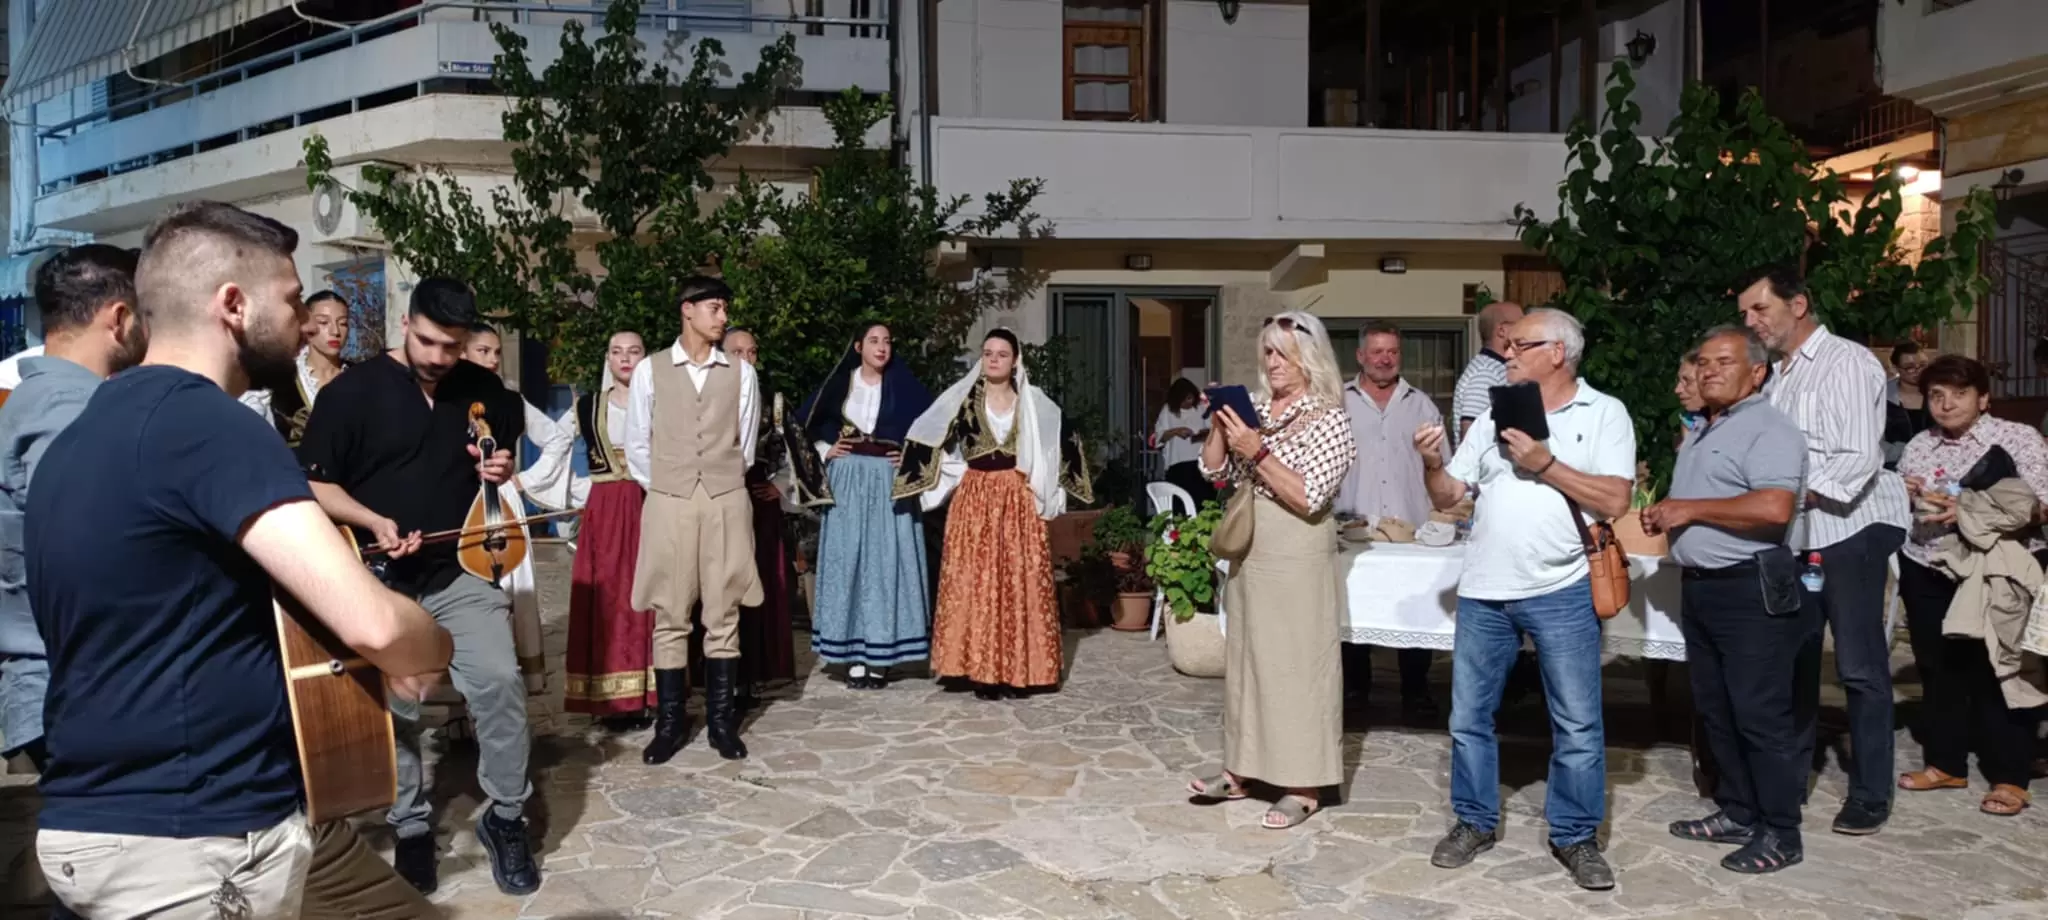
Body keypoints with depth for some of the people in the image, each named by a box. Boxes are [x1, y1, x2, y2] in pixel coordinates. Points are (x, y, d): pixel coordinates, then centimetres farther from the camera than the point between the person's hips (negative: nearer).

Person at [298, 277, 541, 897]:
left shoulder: (484, 390, 3)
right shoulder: (351, 391, -7)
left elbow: (505, 450, 20)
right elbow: (314, 483, -4)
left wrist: (501, 471, -4)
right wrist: (374, 521, -20)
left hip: (462, 570, 1)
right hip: (380, 576, -1)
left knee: (500, 680, -12)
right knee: (391, 706, 7)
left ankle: (506, 817, 5)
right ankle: (412, 828, 25)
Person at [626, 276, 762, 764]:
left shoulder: (741, 373, 5)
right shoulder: (650, 370, 2)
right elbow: (636, 446, 6)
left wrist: (721, 485, 11)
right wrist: (665, 489, 7)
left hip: (727, 502, 1)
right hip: (669, 504, -1)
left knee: (723, 616, 5)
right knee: (669, 618, 3)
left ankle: (721, 720, 14)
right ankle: (670, 722, 13)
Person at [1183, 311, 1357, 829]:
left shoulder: (1329, 418, -10)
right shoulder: (1254, 408, 8)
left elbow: (1309, 498, -19)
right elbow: (1213, 468, 8)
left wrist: (1257, 452, -22)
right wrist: (1220, 423, -7)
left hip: (1295, 557, -7)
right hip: (1248, 550, 7)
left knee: (1295, 662, -1)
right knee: (1245, 657, 13)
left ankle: (1303, 786, 9)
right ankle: (1242, 768, 25)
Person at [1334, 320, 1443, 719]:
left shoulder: (1421, 405, 11)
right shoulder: (1338, 403, 5)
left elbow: (1443, 465, 11)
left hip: (1413, 529, 1)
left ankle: (1415, 691, 15)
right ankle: (1355, 687, 19)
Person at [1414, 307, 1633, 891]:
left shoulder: (1604, 413, -1)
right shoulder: (1495, 416, 10)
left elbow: (1614, 501, -12)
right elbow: (1448, 496, 10)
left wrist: (1545, 463, -16)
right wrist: (1433, 464, -9)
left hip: (1561, 593, -4)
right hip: (1483, 592, 4)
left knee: (1577, 724, 6)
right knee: (1468, 717, 10)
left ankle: (1574, 835, 23)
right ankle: (1475, 823, 25)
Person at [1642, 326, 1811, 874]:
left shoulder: (1768, 429, -11)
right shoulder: (1702, 433, 18)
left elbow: (1774, 507, -26)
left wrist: (1692, 508, -18)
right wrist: (1666, 515, 6)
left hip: (1750, 588, -9)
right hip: (1700, 585, 10)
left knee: (1760, 713, -3)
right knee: (1715, 709, 15)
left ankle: (1781, 834, 7)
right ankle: (1737, 813, 26)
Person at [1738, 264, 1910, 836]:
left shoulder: (1847, 363, -7)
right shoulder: (1777, 377, 15)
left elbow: (1859, 459, -17)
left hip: (1848, 530, -7)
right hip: (1794, 536, 7)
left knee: (1860, 667, -1)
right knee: (1793, 661, 13)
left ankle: (1870, 796, 10)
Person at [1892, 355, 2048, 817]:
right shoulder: (1917, 446, 9)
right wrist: (1902, 495, -7)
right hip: (1929, 574, 4)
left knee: (1997, 673, 1)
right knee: (1938, 670, 11)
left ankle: (2010, 776, 13)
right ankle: (1945, 763, 24)